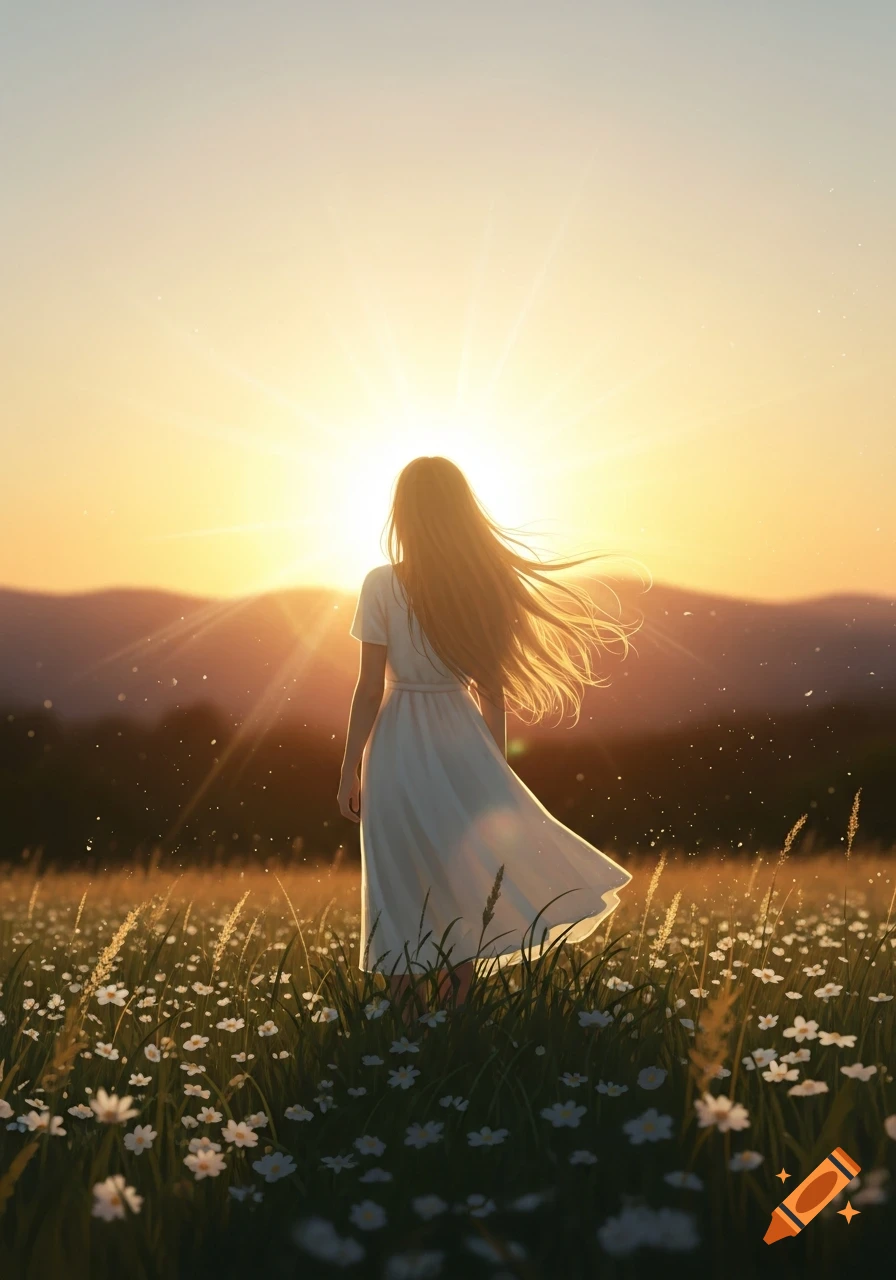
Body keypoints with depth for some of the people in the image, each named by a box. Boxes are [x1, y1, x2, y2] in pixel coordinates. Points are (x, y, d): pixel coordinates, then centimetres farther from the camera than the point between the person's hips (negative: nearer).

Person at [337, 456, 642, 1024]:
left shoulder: (383, 585, -11)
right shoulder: (486, 586, -2)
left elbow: (370, 689, -10)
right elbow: (494, 692, 2)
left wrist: (350, 769, -1)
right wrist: (496, 767, 12)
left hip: (401, 747, -2)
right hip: (463, 742, 3)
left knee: (405, 886, 7)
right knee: (464, 881, 14)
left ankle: (406, 1017, 13)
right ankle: (460, 997, 18)